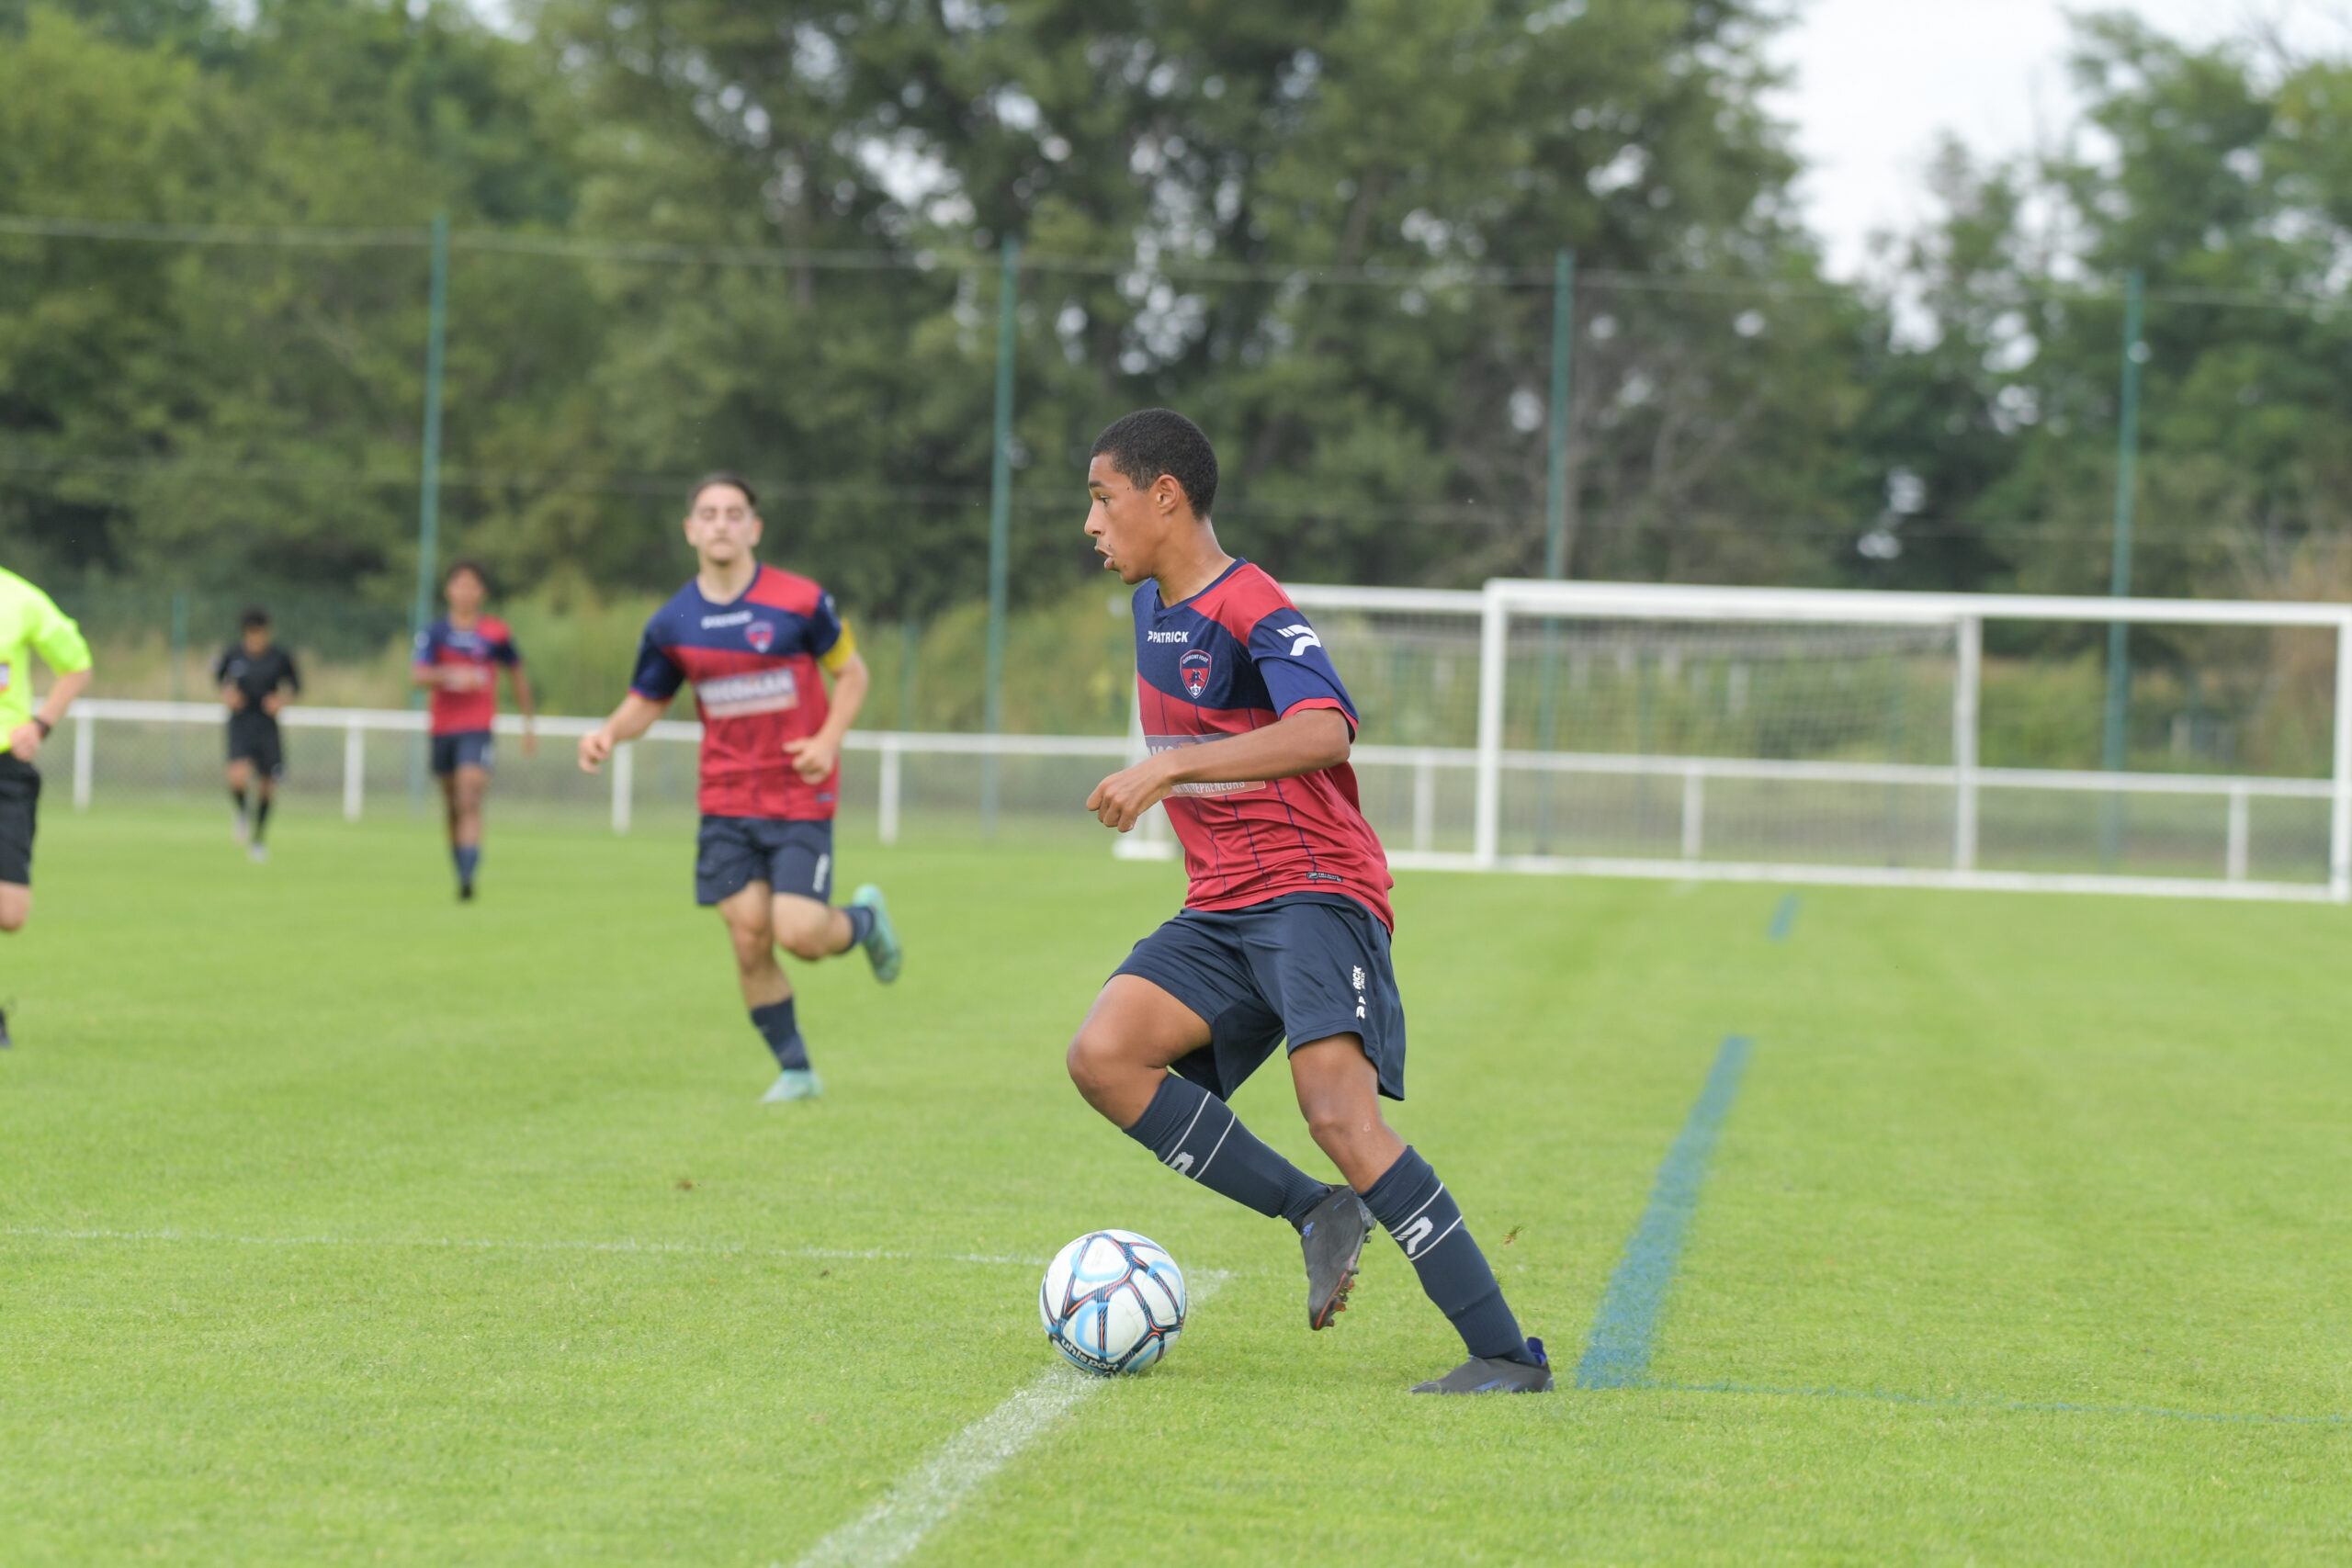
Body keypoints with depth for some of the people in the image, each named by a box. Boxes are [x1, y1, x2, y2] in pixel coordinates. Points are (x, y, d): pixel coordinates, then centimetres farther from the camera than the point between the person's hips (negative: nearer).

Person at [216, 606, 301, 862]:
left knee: (266, 786, 3)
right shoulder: (233, 653, -3)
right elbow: (218, 674, 16)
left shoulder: (280, 657, -4)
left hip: (267, 724, 1)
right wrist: (226, 692, -3)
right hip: (240, 723, -1)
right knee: (239, 776, -23)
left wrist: (282, 699, -11)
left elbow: (296, 685, 9)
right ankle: (240, 812, 12)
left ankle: (258, 839, 23)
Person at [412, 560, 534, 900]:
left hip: (478, 728, -3)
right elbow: (420, 675, -9)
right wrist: (451, 676, -29)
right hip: (443, 728, 3)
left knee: (470, 800, -18)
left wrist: (528, 723, 17)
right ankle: (460, 869, 25)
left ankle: (468, 876, -26)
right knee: (452, 806, 10)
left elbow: (518, 676, 14)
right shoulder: (435, 633, 3)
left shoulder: (496, 633, 1)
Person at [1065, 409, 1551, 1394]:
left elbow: (1324, 730, -33)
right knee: (1102, 1057, -16)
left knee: (1340, 1116, -26)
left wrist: (1169, 767, -39)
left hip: (1314, 890, -8)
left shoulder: (1251, 612, -13)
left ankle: (1508, 1356, -22)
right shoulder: (1150, 608, 15)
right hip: (1219, 911, 8)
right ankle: (1319, 1216, -8)